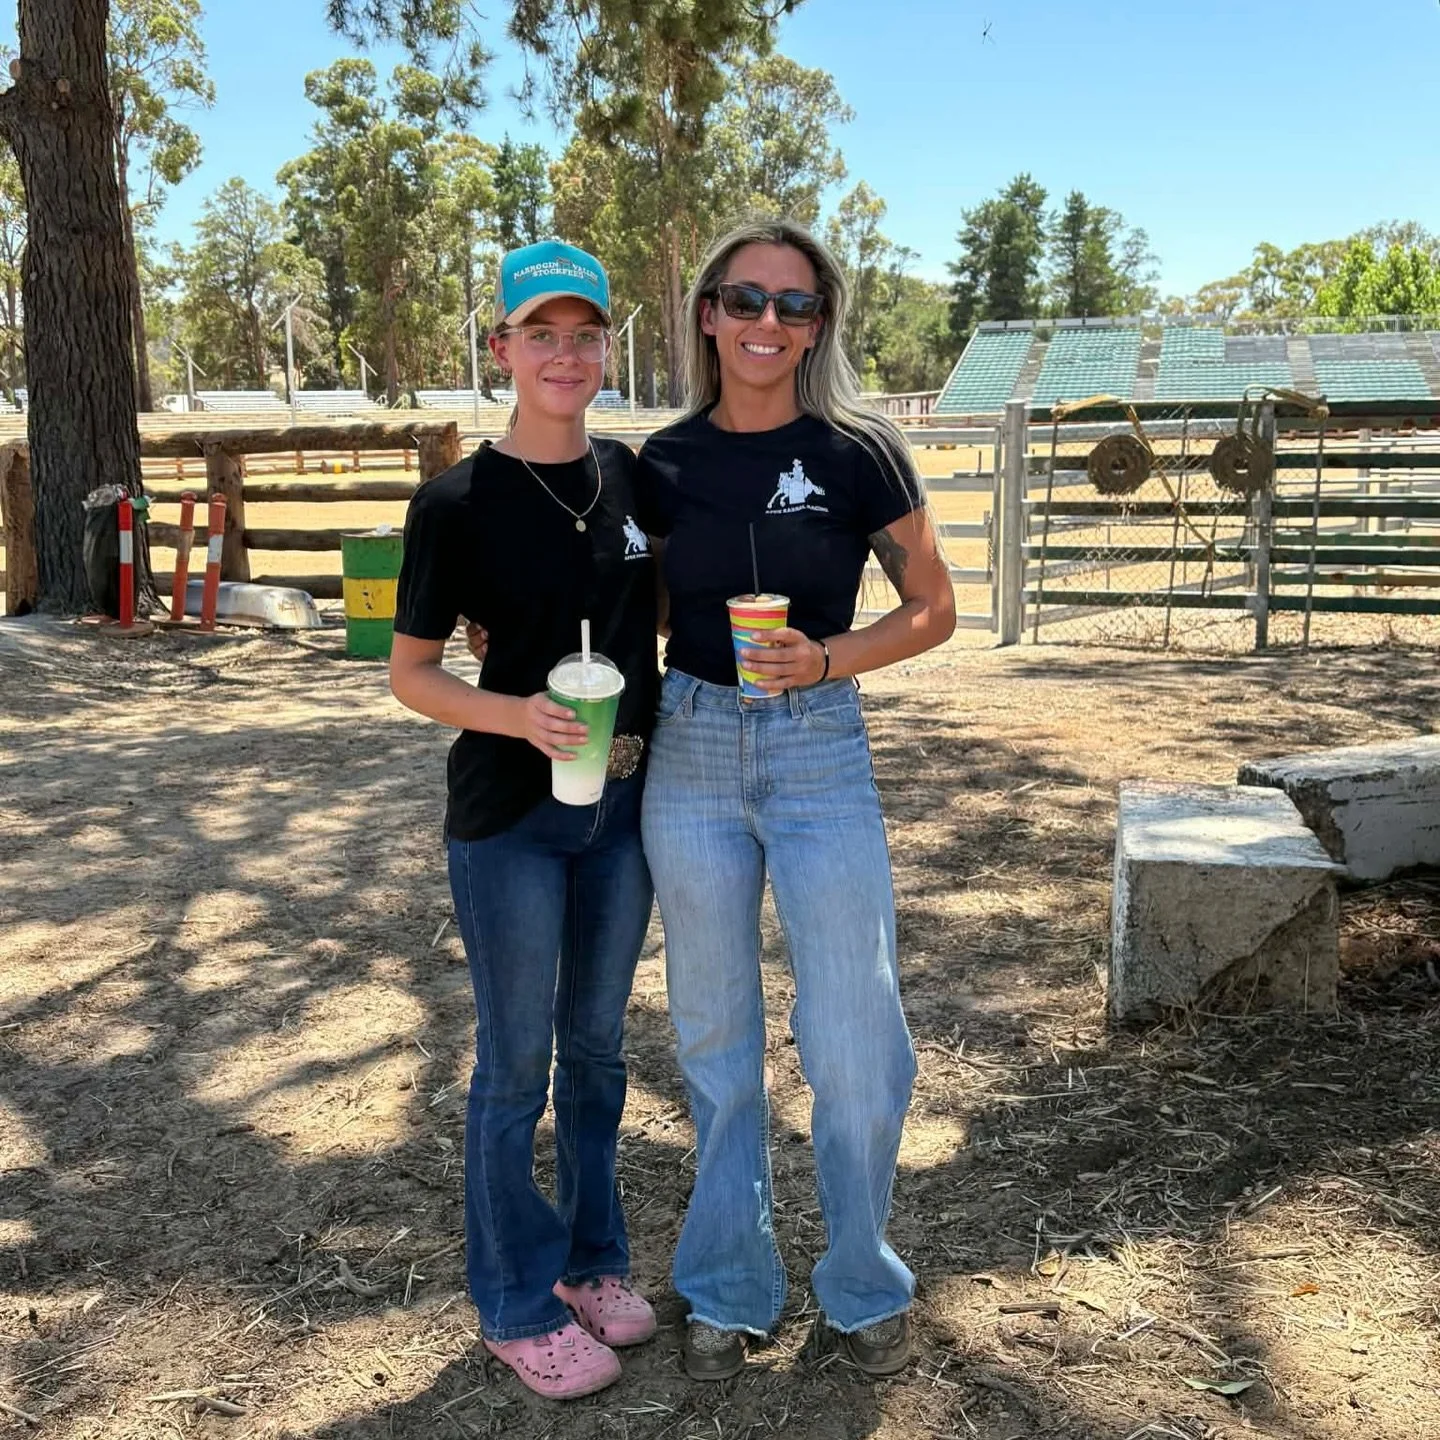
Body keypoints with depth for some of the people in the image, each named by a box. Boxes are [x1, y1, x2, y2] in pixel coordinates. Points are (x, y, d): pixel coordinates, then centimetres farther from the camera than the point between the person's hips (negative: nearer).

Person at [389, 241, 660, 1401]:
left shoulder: (633, 477, 2)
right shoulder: (459, 502, -11)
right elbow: (410, 670, -8)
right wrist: (515, 715, -25)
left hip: (622, 804, 5)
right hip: (509, 813, -5)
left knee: (596, 1043, 18)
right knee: (517, 1064, 6)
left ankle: (592, 1258, 37)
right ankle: (519, 1304, 25)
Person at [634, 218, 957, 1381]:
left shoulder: (859, 452, -4)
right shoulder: (665, 463, 3)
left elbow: (933, 609, 1)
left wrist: (825, 660, -15)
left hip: (821, 751, -2)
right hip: (690, 750, 2)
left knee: (856, 1047, 0)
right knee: (715, 1038, 12)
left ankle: (864, 1285, 25)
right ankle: (729, 1288, 30)